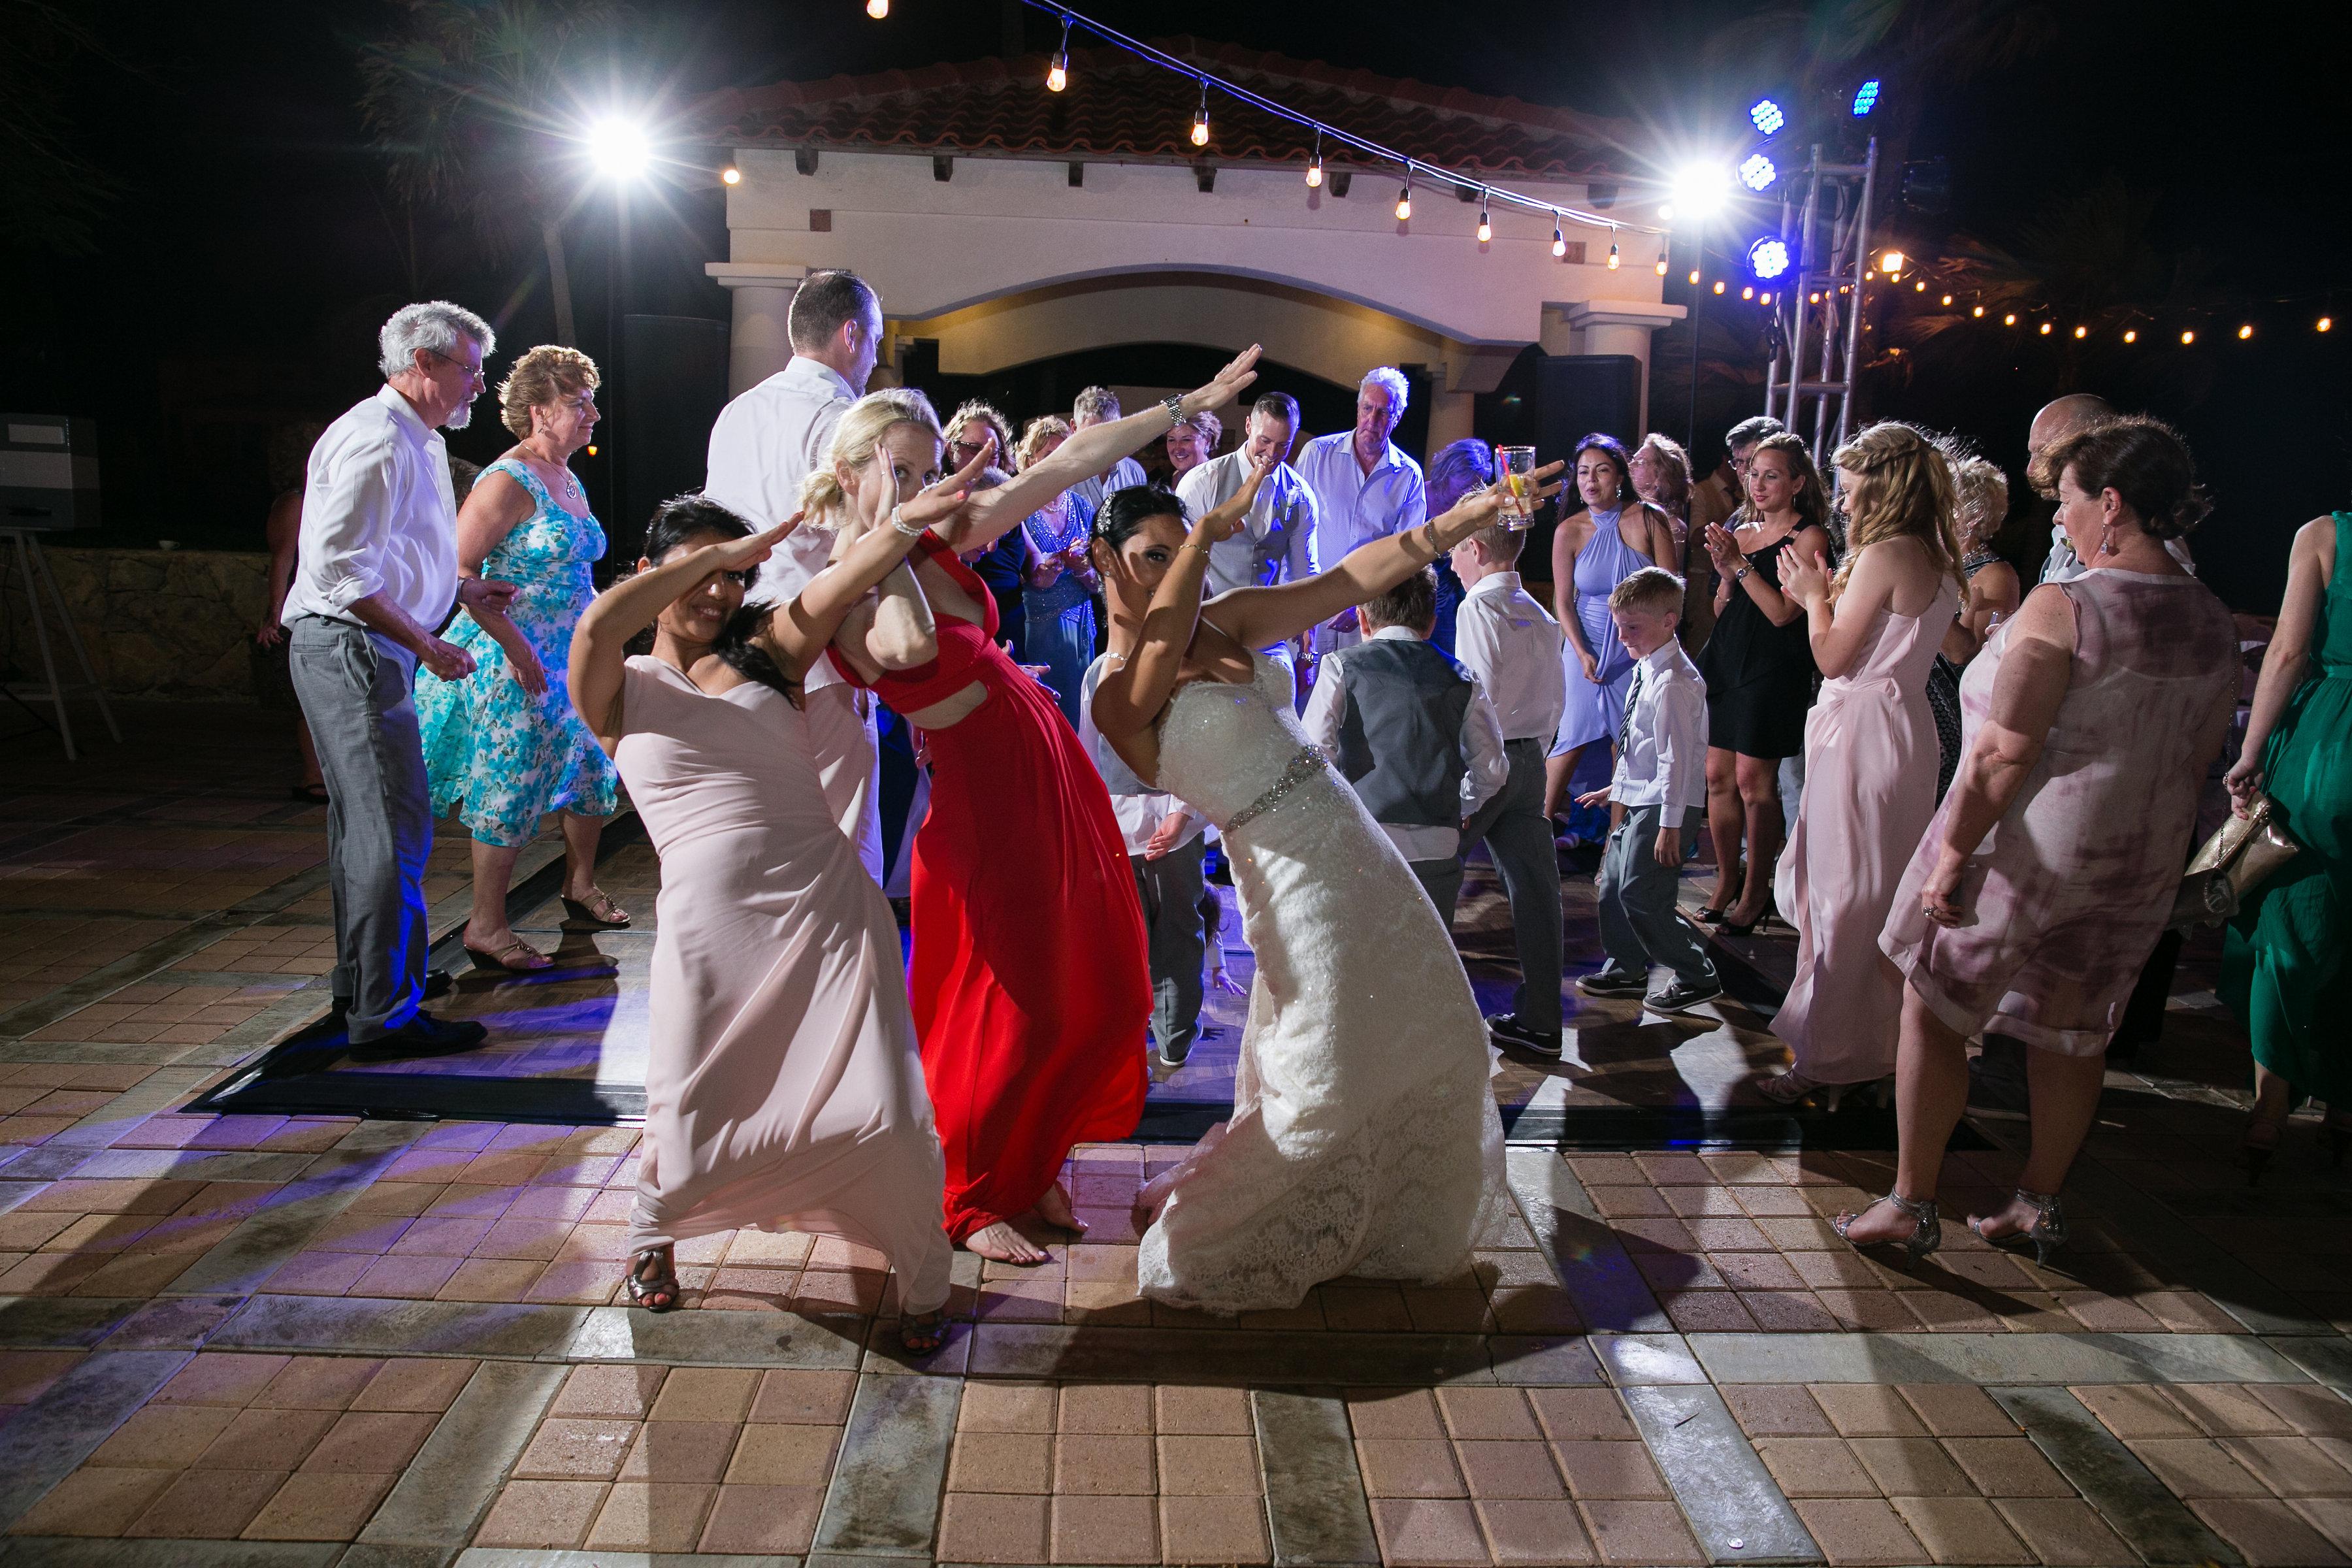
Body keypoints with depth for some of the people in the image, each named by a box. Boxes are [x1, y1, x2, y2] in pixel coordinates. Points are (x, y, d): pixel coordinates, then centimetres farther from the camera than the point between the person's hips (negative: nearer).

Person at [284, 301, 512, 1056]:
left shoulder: (417, 440, 18)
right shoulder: (378, 442, -16)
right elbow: (339, 570, -23)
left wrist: (461, 588, 17)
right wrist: (426, 644, -21)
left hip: (365, 651, 11)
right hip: (351, 649, -11)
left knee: (362, 822, 18)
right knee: (393, 830, -10)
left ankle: (360, 980, 32)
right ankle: (385, 1015, -4)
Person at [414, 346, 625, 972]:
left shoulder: (568, 480, 13)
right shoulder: (510, 481, -15)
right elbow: (458, 569, -20)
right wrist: (517, 648, -22)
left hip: (569, 656, 9)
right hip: (512, 662, -9)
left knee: (595, 766, 16)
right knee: (511, 787, -3)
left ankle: (580, 885, 35)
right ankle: (485, 926, 9)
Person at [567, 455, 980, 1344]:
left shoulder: (766, 651, 14)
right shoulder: (620, 691, 10)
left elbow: (847, 579, -1)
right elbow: (599, 625, -13)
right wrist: (720, 550, -8)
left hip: (828, 904, 1)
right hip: (709, 926, -1)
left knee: (884, 1118, -10)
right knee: (692, 1132, 5)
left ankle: (922, 1281, 17)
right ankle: (652, 1236, 43)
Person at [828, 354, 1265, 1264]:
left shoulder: (938, 541, 4)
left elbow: (1067, 466, 5)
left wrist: (1188, 404, 7)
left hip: (1053, 765, 8)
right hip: (985, 789, -8)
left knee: (1100, 990, 13)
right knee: (1010, 1008, 1)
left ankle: (1033, 1165, 35)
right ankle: (974, 1199, 26)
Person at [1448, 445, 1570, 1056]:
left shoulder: (1480, 606, -10)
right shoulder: (1539, 614, 14)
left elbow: (1478, 695, -17)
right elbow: (1556, 699, 17)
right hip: (1530, 759, 8)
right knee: (1533, 884, 7)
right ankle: (1539, 1020, 13)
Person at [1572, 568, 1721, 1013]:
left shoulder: (1673, 683, -21)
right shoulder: (1648, 671, 9)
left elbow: (1675, 757, -22)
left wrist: (1669, 825, -22)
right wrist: (1619, 788, 27)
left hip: (1663, 805, -10)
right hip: (1640, 799, 10)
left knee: (1638, 893, -10)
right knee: (1612, 884, 16)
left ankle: (1697, 977, 5)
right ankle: (1626, 970, 33)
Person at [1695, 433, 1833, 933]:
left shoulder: (1808, 536, -5)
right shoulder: (1741, 532, 14)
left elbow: (1783, 612, -14)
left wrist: (1740, 564, -14)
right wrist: (1725, 571, -3)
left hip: (1771, 671, -6)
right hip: (1724, 661, 6)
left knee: (1753, 782, -4)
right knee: (1719, 776, 7)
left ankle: (1756, 893, 8)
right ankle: (1726, 882, 20)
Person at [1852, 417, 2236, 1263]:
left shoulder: (2060, 607, -20)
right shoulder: (2214, 622, 3)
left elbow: (2003, 755, -23)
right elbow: (2197, 760, 11)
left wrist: (1950, 855, -16)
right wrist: (2153, 845, 21)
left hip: (2027, 845, -7)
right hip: (2140, 865, 7)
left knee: (1932, 1009, 7)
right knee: (2073, 1028, 18)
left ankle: (1909, 1205, 13)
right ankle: (2038, 1202, 32)